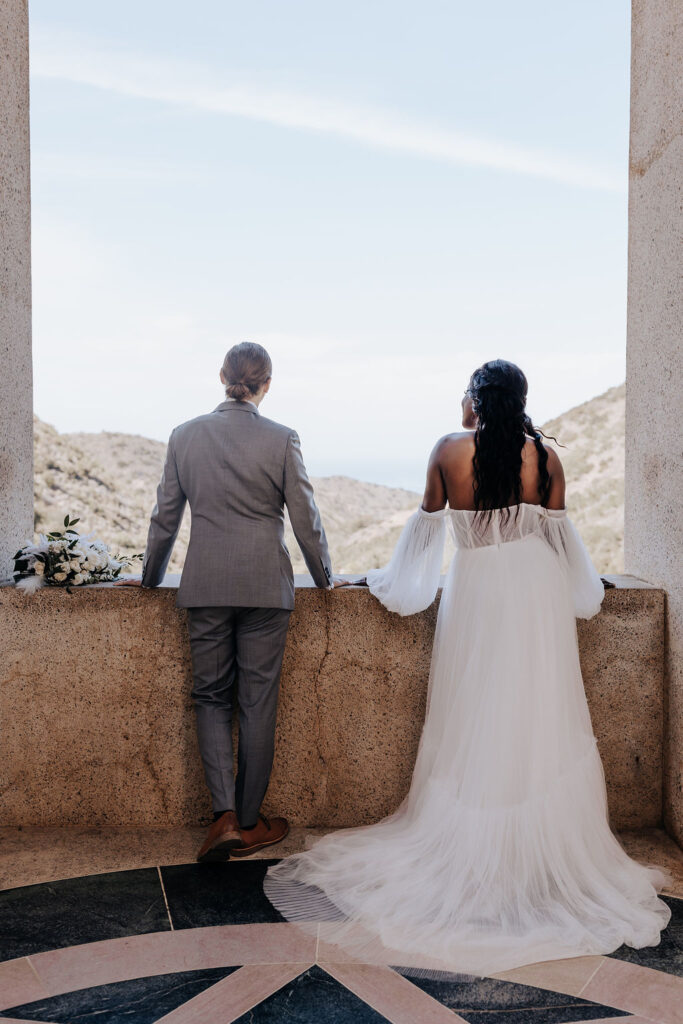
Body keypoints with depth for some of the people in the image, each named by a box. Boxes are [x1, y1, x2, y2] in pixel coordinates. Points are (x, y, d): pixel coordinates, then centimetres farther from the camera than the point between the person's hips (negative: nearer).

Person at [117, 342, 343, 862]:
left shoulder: (184, 435, 2)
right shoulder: (282, 439, -6)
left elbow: (165, 516, 7)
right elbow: (305, 517, -2)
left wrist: (150, 576, 21)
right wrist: (324, 576, 13)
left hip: (204, 585, 2)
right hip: (265, 585, -2)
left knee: (211, 696, 13)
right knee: (257, 701, 8)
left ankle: (226, 815, 3)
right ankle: (249, 822, 19)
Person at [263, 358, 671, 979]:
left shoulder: (450, 451, -3)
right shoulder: (545, 456, -3)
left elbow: (428, 524, 5)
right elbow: (561, 534, 3)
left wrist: (395, 580, 20)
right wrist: (585, 590, 21)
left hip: (474, 595, 0)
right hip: (537, 596, 1)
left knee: (471, 727, 10)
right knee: (542, 725, 8)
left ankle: (470, 850, 19)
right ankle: (550, 852, 16)